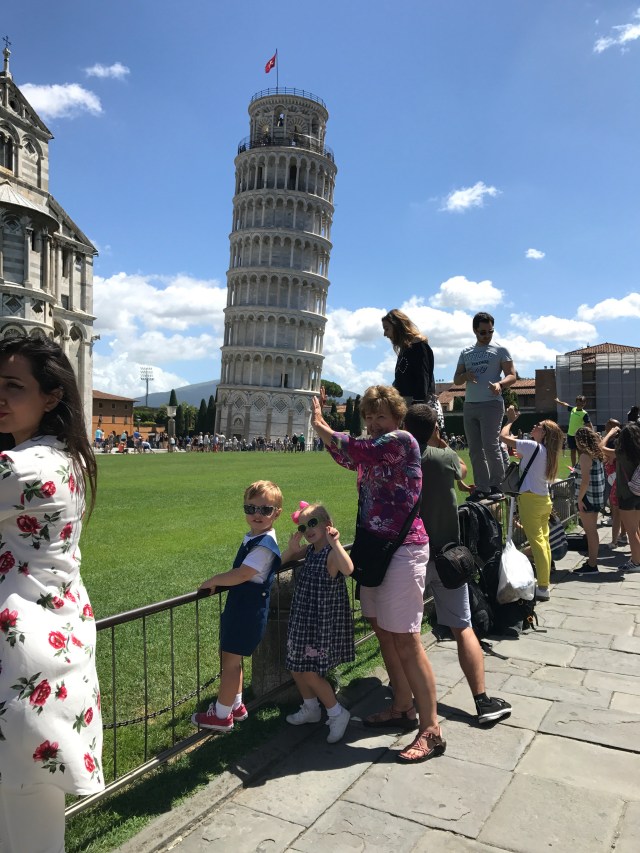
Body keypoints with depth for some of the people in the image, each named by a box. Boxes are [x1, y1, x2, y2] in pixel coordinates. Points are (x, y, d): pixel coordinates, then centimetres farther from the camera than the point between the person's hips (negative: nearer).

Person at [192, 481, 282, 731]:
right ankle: (236, 706, 37)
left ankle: (222, 715, 18)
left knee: (231, 661, 3)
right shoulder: (253, 538, 7)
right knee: (231, 658, 20)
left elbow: (241, 574, -28)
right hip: (239, 607, 9)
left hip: (248, 611, -9)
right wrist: (219, 581, 6)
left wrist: (212, 581, -16)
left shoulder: (264, 545, -23)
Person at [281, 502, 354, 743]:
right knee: (296, 669, 17)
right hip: (304, 620, 8)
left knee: (311, 673, -5)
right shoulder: (309, 550, 4)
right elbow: (283, 561, 16)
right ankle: (310, 709, 40)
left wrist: (335, 542, -46)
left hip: (324, 622, -8)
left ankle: (337, 714, 16)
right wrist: (292, 548, -4)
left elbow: (348, 569, -42)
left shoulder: (332, 553, -21)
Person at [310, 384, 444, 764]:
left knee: (405, 640, -7)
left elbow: (353, 451, -21)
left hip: (402, 550, -9)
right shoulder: (376, 446, 15)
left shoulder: (402, 440, -12)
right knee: (384, 631, 15)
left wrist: (319, 423, -8)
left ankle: (431, 731, 3)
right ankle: (403, 709, 30)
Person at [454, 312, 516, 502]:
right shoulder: (466, 352, 18)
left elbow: (512, 375, 0)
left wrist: (500, 384, -22)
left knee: (490, 445, -12)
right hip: (469, 405, 5)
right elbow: (456, 379, 17)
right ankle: (482, 487, 10)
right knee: (475, 450, 4)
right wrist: (465, 375, -7)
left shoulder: (500, 350, 6)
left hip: (491, 404, -5)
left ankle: (496, 486, -2)